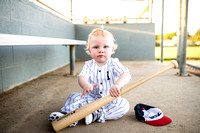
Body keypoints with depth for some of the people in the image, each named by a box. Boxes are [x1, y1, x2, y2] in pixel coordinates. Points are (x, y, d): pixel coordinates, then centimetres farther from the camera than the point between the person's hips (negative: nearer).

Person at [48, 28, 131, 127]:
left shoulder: (114, 63, -7)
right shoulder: (89, 65, 0)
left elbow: (126, 74, -22)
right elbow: (81, 77, -16)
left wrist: (117, 85, -46)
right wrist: (85, 85, -42)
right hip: (91, 98, 2)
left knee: (124, 104, -27)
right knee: (75, 97, -14)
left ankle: (97, 115, -33)